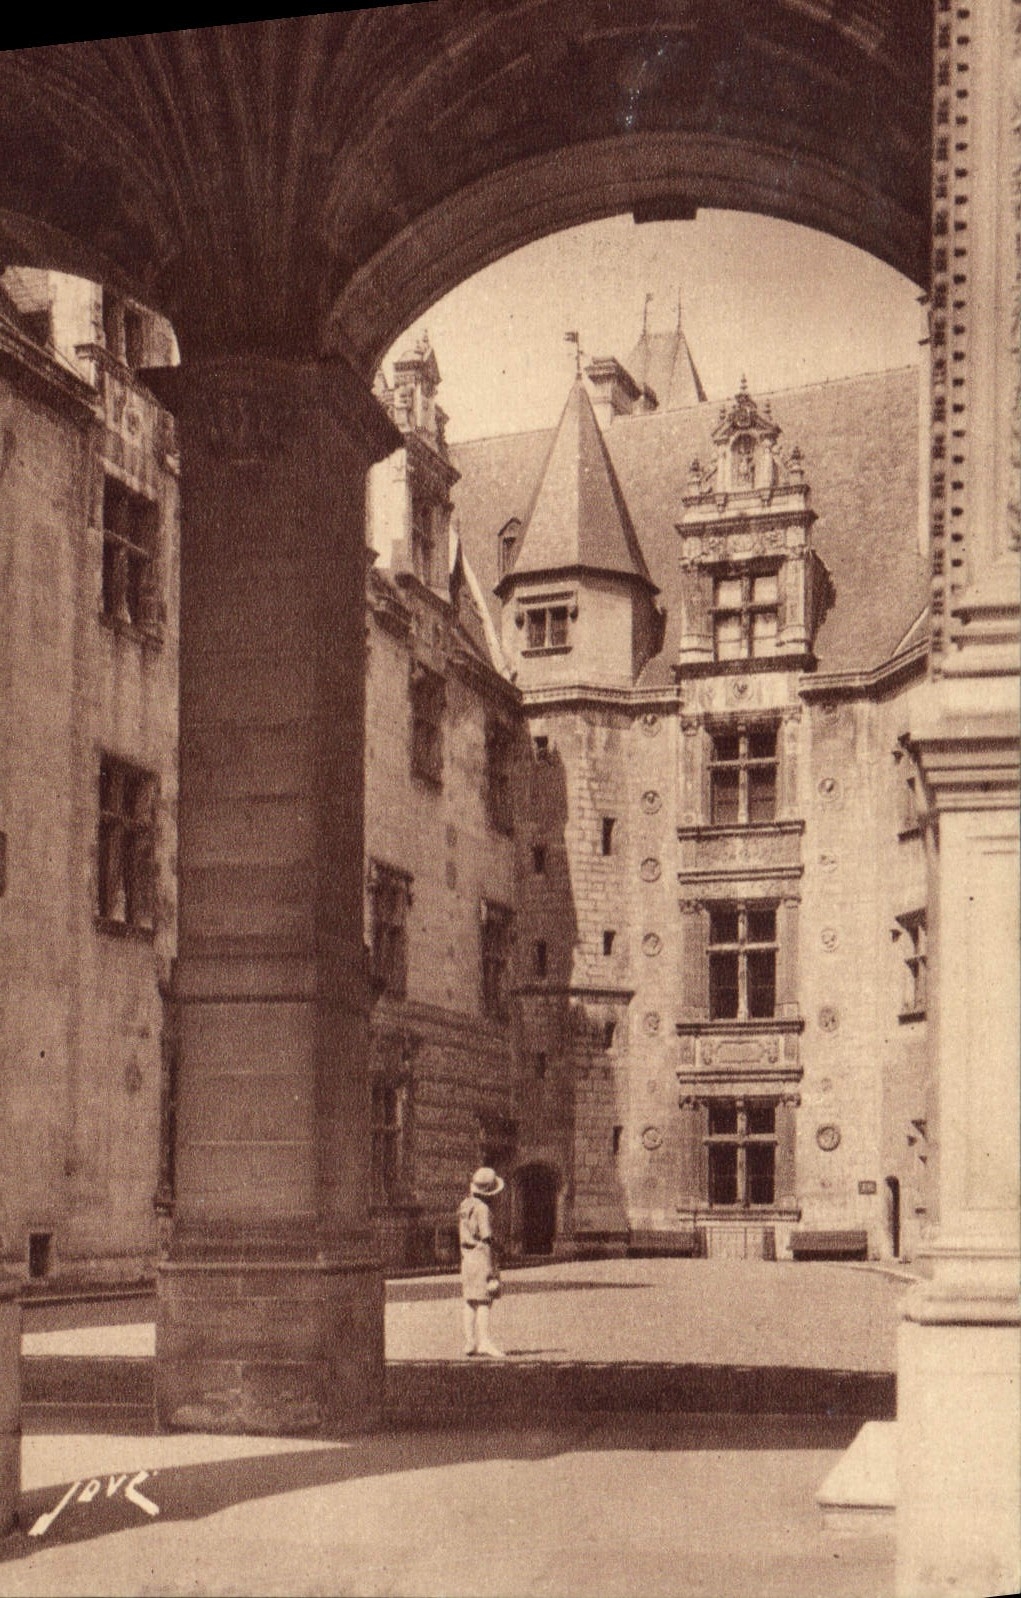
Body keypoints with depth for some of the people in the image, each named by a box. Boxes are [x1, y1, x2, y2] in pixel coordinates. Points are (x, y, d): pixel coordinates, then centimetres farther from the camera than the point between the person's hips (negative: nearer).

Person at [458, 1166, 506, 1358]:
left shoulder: (465, 1205, 11)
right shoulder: (482, 1209, -15)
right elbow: (486, 1239, -17)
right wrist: (492, 1269, -15)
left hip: (467, 1256, 8)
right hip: (481, 1256, -8)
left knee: (470, 1302, 9)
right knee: (484, 1302, -10)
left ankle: (470, 1343, 11)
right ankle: (484, 1342, -15)